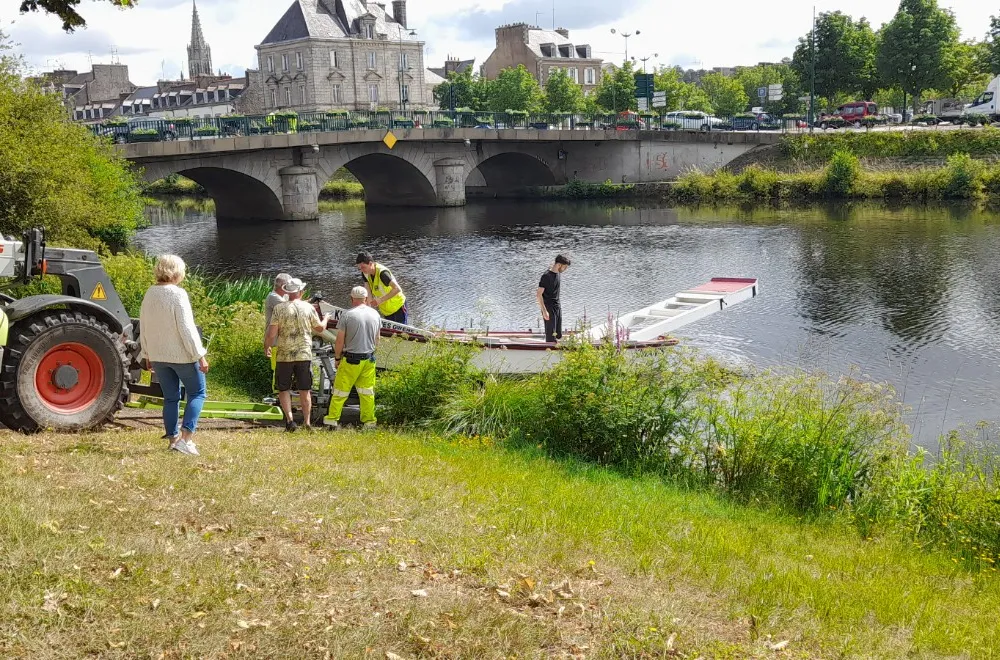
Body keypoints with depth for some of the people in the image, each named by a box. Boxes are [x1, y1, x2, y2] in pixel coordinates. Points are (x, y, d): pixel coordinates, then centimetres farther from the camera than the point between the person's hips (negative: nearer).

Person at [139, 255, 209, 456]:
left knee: (170, 397, 15)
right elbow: (186, 328, -19)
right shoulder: (178, 294, -17)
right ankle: (186, 437, -6)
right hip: (182, 355, -6)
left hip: (158, 355, 6)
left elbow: (144, 328, 11)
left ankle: (173, 438, 17)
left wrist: (147, 354, 21)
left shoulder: (149, 295, 4)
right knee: (197, 393, 6)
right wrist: (200, 356, -14)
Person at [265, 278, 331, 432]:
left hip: (284, 356, -1)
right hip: (304, 355, 2)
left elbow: (272, 333, -10)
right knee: (305, 390, 11)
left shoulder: (279, 308, -7)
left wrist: (266, 347, 9)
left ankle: (289, 419, -5)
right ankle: (307, 422, 12)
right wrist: (326, 319, 33)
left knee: (284, 389, 8)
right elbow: (320, 328, 11)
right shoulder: (308, 308, -1)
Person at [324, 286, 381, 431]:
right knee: (367, 392, 10)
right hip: (369, 359, 4)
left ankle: (332, 420, 5)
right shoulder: (375, 314, 4)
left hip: (351, 359, -4)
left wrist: (337, 358, 5)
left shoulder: (347, 315, -10)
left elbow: (340, 341, -7)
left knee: (340, 391, 4)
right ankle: (369, 422, 12)